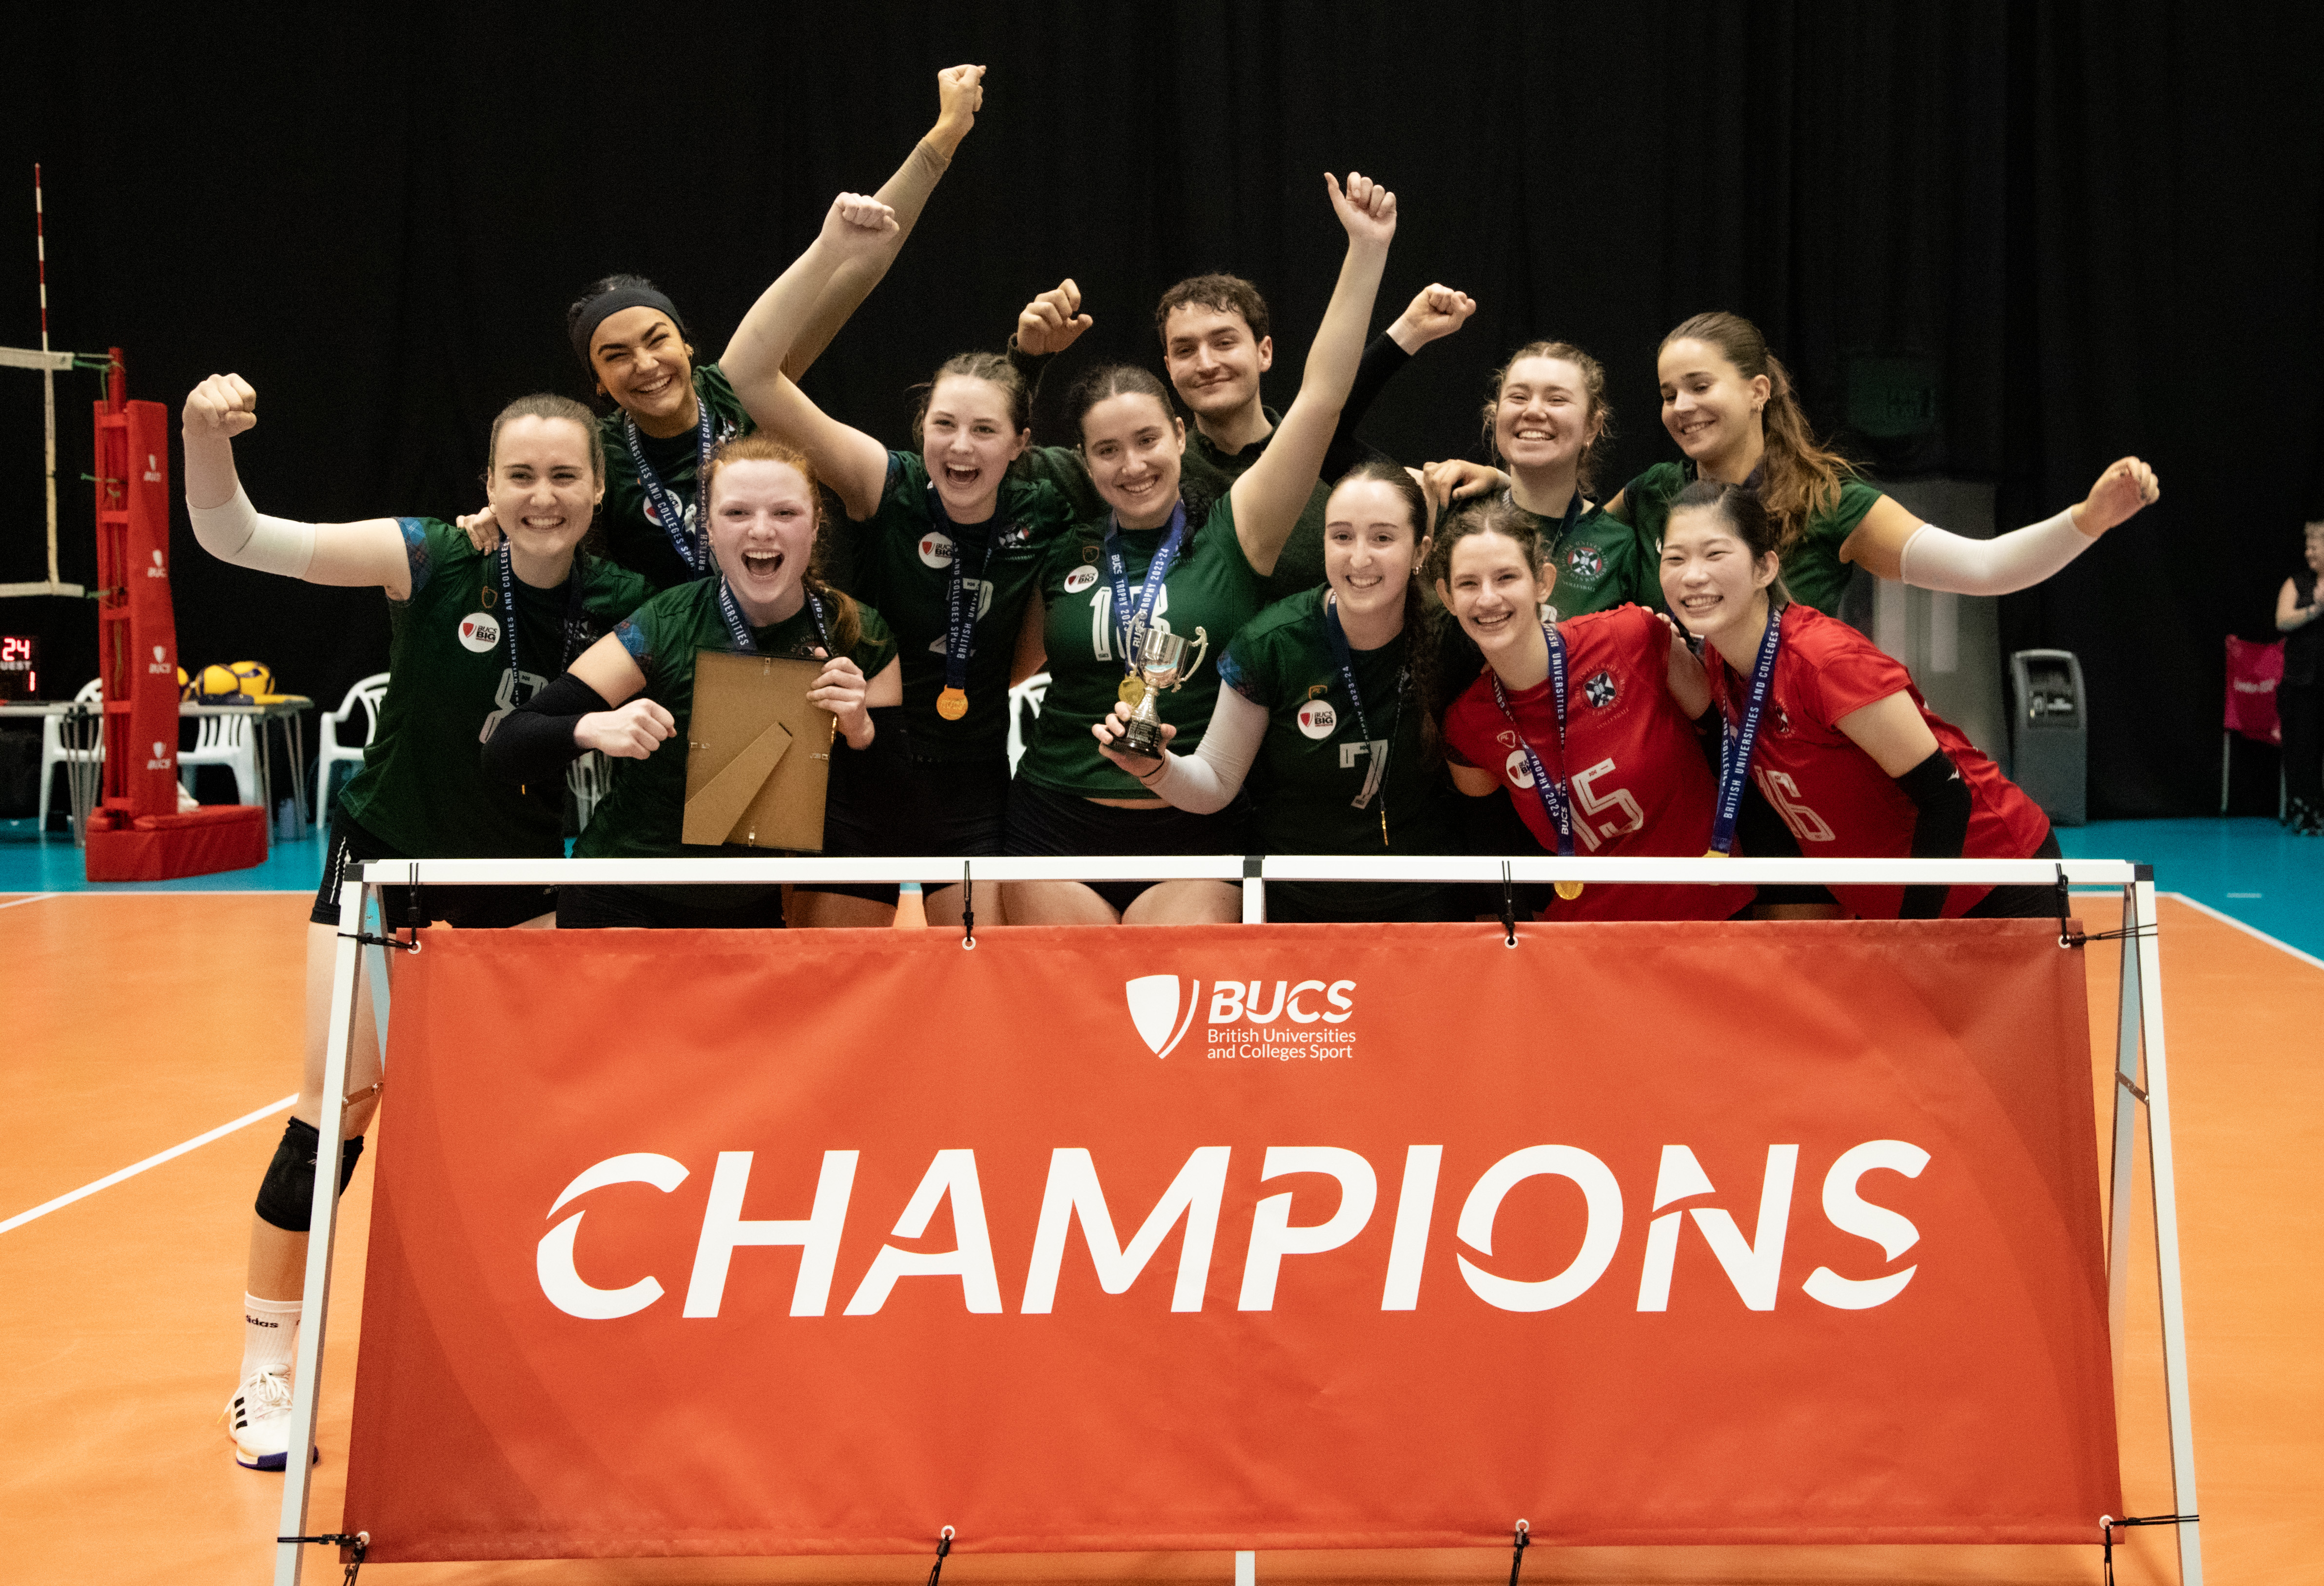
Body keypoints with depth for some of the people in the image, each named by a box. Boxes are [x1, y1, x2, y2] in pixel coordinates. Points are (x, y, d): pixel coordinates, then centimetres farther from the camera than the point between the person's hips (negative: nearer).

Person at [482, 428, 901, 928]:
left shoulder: (863, 639, -9)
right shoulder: (662, 629, -16)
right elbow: (502, 753, -18)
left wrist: (861, 733, -25)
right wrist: (592, 729, -38)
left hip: (755, 907, 3)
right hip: (622, 905, -3)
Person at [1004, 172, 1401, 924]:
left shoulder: (1233, 533, -2)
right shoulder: (1063, 555, 5)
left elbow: (1320, 397, -9)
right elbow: (1021, 669, 21)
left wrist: (1367, 249, -13)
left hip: (1194, 840, -2)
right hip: (1058, 833, 2)